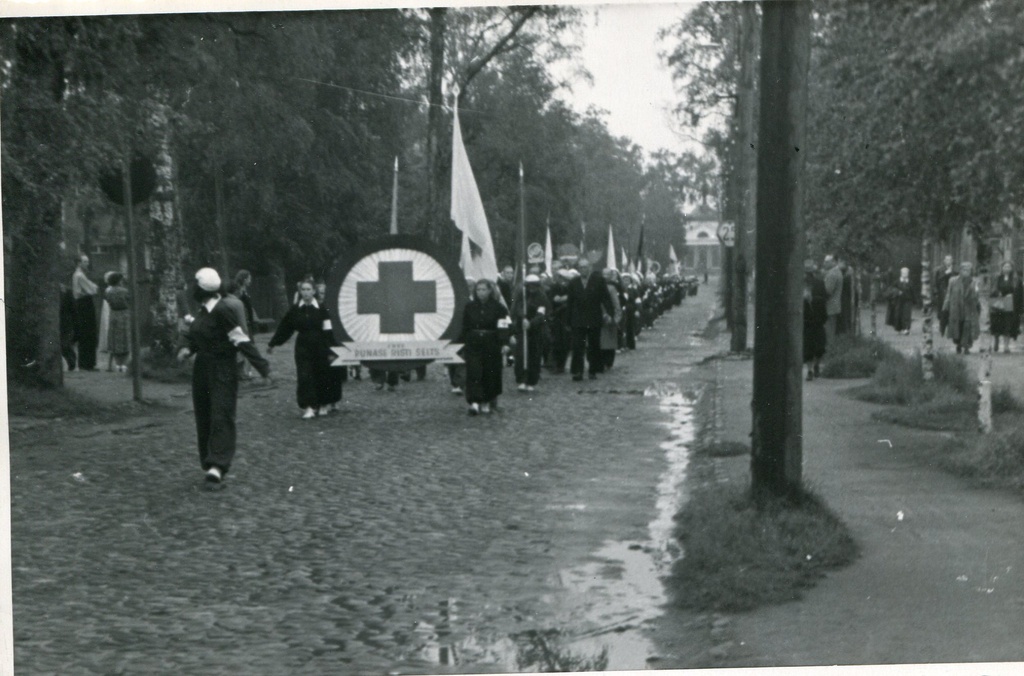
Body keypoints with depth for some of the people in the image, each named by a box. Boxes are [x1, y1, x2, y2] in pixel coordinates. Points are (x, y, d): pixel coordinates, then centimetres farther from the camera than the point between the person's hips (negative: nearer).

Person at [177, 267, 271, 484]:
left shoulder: (221, 311, -18)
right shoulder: (203, 312, 8)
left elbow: (241, 341, -19)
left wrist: (263, 367, -21)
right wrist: (189, 349, 4)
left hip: (222, 373, -9)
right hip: (202, 370, 9)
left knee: (221, 417, -12)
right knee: (203, 417, 11)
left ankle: (218, 465, -19)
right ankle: (210, 463, 20)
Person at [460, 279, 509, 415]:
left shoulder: (497, 307, -1)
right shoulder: (469, 307, 4)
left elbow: (504, 326, -1)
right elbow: (465, 327, 7)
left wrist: (504, 343, -12)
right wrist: (463, 342, 2)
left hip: (491, 344, 0)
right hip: (473, 344, 1)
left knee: (490, 372, 6)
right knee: (473, 372, -9)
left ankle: (487, 402, 20)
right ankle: (474, 402, -13)